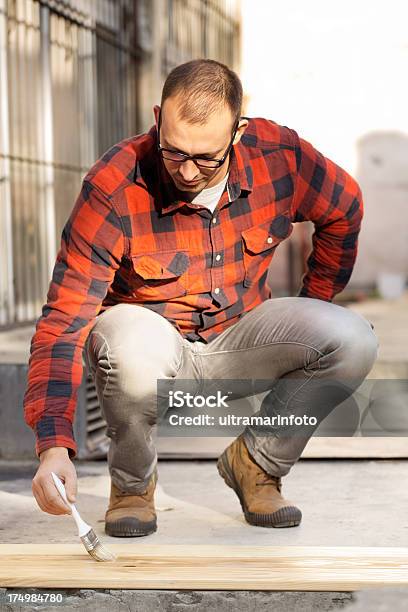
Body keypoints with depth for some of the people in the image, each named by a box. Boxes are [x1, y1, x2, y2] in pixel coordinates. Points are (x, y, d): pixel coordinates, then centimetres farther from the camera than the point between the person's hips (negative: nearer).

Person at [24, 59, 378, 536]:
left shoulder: (277, 154, -14)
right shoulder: (113, 187, -24)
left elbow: (344, 208, 9)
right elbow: (64, 320, -27)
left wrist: (311, 312, 10)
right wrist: (54, 445, -39)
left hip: (236, 342, 3)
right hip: (152, 342, -3)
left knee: (353, 340, -21)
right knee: (133, 345, -39)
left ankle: (254, 463, 3)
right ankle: (131, 481, -7)